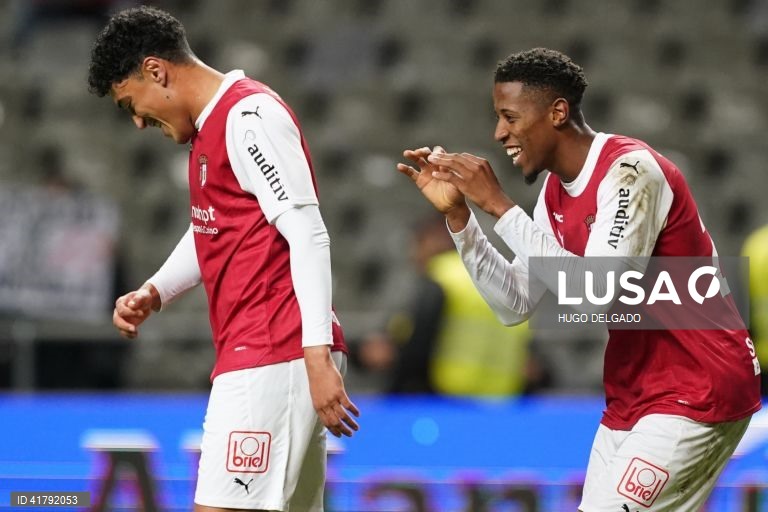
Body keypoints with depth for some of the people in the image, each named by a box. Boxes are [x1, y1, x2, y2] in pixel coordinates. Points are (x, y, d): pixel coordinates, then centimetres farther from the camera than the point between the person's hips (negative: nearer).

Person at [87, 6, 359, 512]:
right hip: (256, 356, 10)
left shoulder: (250, 115, -11)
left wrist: (317, 354, -24)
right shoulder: (210, 127, 19)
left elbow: (308, 235, -18)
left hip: (272, 359, -10)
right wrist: (154, 292, 16)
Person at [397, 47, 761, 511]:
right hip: (632, 399, 9)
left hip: (696, 393, -9)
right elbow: (515, 305, 8)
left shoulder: (631, 170, -19)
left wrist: (499, 205, -25)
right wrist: (457, 214, -2)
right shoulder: (556, 191, 8)